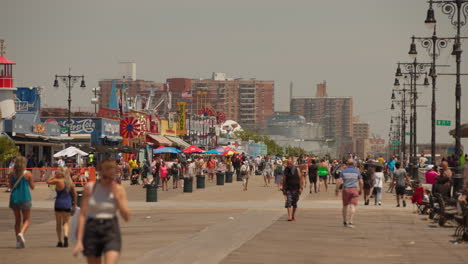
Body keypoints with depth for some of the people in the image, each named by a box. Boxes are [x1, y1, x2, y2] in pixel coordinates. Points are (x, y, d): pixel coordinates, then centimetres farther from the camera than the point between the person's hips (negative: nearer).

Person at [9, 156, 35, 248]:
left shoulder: (13, 174, 0)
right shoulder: (28, 174, -6)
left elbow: (9, 186, 3)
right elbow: (32, 187, 1)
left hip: (14, 198, 3)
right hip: (25, 198, -3)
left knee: (17, 220, 14)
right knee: (27, 219, 8)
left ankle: (18, 241, 12)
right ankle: (21, 233, -21)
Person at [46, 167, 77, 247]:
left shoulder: (58, 181, -11)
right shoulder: (71, 182, 3)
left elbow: (48, 181, 2)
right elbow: (74, 194, 6)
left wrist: (55, 176, 4)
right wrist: (74, 204, 15)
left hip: (59, 203, -3)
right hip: (68, 204, 3)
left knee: (58, 223, 9)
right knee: (65, 222, 11)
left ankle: (60, 241, 8)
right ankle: (66, 236, -16)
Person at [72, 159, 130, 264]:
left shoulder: (119, 189, 1)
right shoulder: (90, 188, -1)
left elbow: (126, 217, -3)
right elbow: (82, 215, -1)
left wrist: (117, 196, -12)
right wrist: (79, 241, -6)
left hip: (111, 230, -1)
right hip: (92, 230, 1)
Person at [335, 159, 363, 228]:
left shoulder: (343, 171, 2)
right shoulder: (357, 172, 3)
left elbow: (339, 181, -6)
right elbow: (361, 182, 0)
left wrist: (337, 190, 2)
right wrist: (361, 190, 13)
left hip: (345, 190, 1)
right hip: (354, 190, -1)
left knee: (345, 206, 17)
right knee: (353, 206, -7)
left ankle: (345, 222, 27)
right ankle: (350, 222, -21)